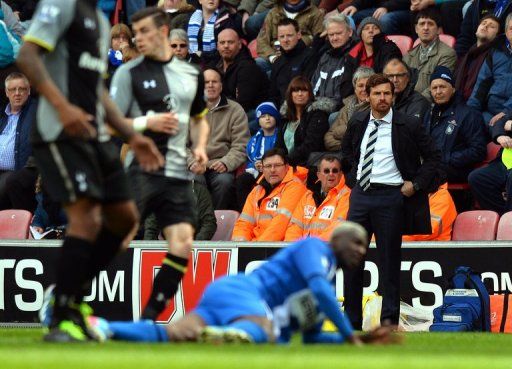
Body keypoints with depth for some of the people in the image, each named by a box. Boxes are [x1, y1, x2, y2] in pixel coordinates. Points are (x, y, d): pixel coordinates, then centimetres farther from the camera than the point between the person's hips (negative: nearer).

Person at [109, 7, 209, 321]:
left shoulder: (192, 74, 13)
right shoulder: (129, 72, 0)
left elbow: (200, 118, 27)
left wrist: (200, 147, 8)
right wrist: (147, 123, -18)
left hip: (178, 173, 4)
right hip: (141, 168, -4)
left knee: (183, 245, -7)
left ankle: (149, 318, 4)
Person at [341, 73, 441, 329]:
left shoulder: (408, 126, -6)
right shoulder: (357, 123, 7)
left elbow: (433, 157, 2)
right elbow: (346, 152, 27)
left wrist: (416, 184, -5)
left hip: (391, 196, -4)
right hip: (361, 193, 4)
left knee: (389, 260, 0)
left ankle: (389, 319, 8)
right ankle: (351, 322, 12)